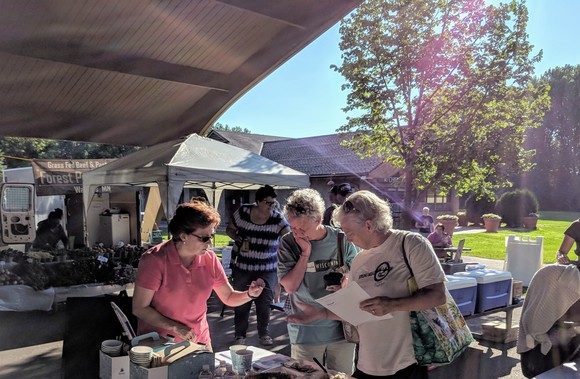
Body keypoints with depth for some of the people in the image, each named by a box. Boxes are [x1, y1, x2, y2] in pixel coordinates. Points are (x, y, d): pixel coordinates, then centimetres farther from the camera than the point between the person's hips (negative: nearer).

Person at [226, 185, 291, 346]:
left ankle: (264, 334, 25)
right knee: (242, 302, 8)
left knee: (265, 302, 4)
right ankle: (240, 335, 27)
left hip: (267, 268, 0)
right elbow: (229, 229, 4)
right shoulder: (243, 212, -10)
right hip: (242, 266, 0)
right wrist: (239, 240, -14)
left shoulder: (277, 219, -12)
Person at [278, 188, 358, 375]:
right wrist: (305, 254, -18)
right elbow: (290, 286, -13)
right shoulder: (288, 243, -9)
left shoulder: (342, 240, -6)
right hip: (305, 333, -1)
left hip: (342, 328, 1)